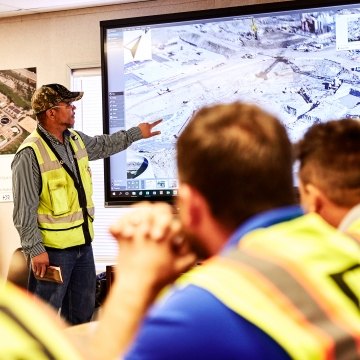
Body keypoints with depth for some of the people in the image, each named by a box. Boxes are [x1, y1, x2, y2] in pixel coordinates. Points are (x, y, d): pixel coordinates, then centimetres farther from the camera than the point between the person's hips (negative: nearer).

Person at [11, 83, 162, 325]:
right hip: (52, 249, -8)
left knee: (83, 310, 20)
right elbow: (24, 209, -19)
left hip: (83, 243, 8)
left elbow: (104, 145, 30)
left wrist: (137, 133, 32)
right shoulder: (30, 154, -19)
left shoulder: (76, 140, 6)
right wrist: (35, 250, -21)